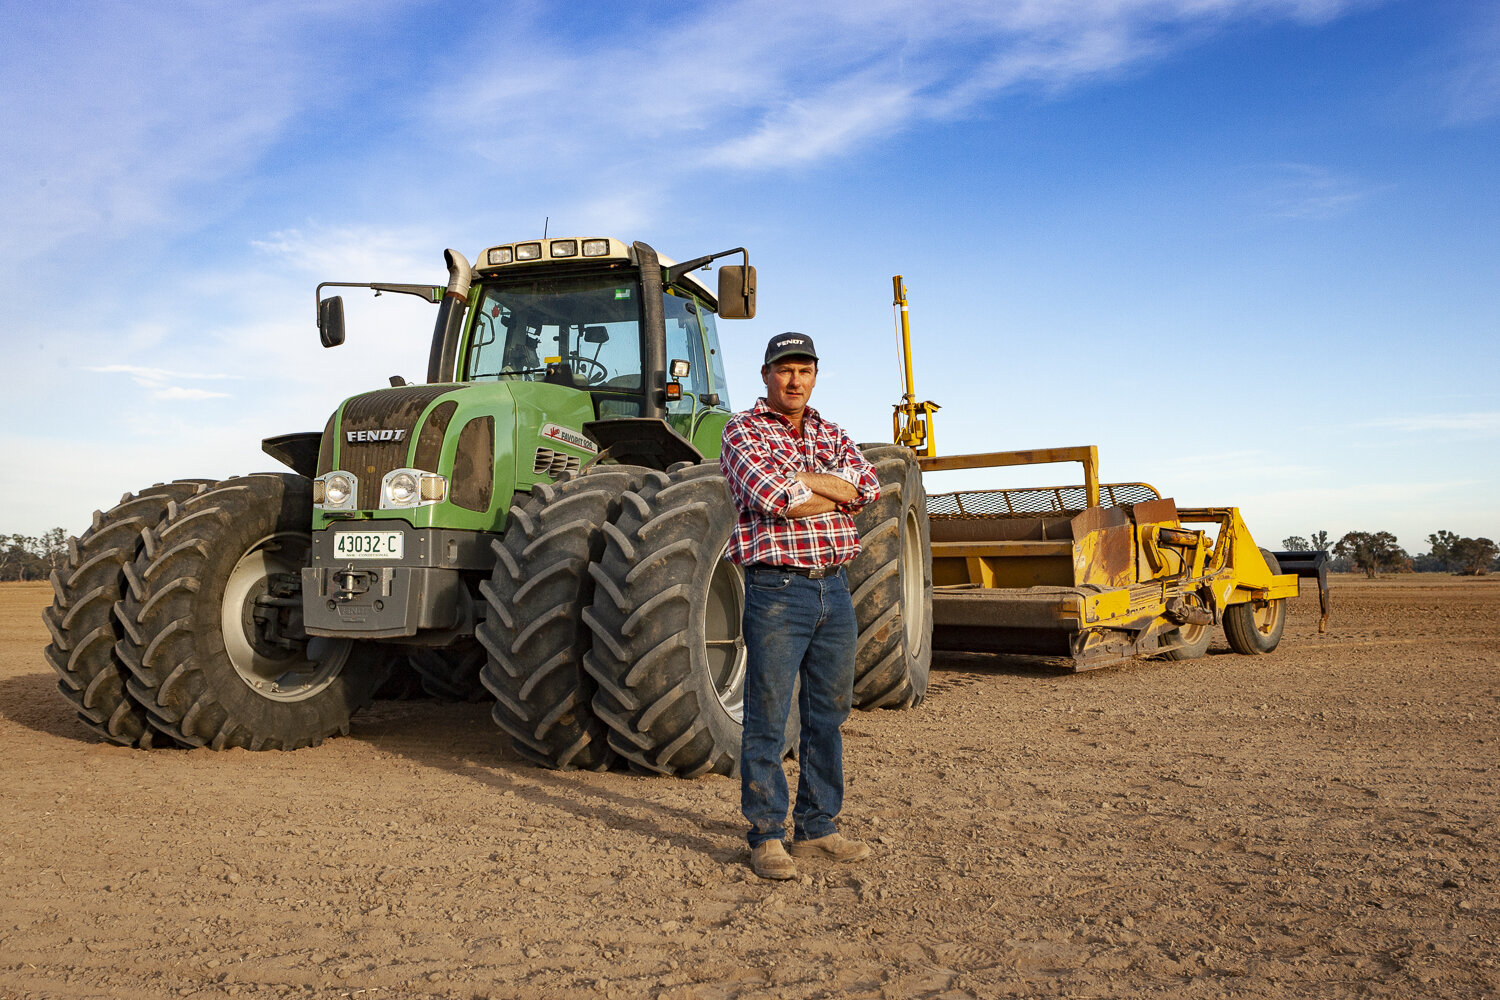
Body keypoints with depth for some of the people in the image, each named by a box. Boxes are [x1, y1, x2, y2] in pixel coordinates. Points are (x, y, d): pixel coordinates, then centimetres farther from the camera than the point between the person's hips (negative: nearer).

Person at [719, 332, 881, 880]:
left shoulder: (830, 434, 16)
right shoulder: (742, 430, -1)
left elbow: (868, 482, -3)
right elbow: (772, 497, -18)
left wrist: (798, 477, -13)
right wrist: (838, 492, -5)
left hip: (834, 587, 6)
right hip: (777, 588, -6)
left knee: (827, 715, 12)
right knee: (767, 718, -1)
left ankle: (817, 829, 25)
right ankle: (766, 836, 11)